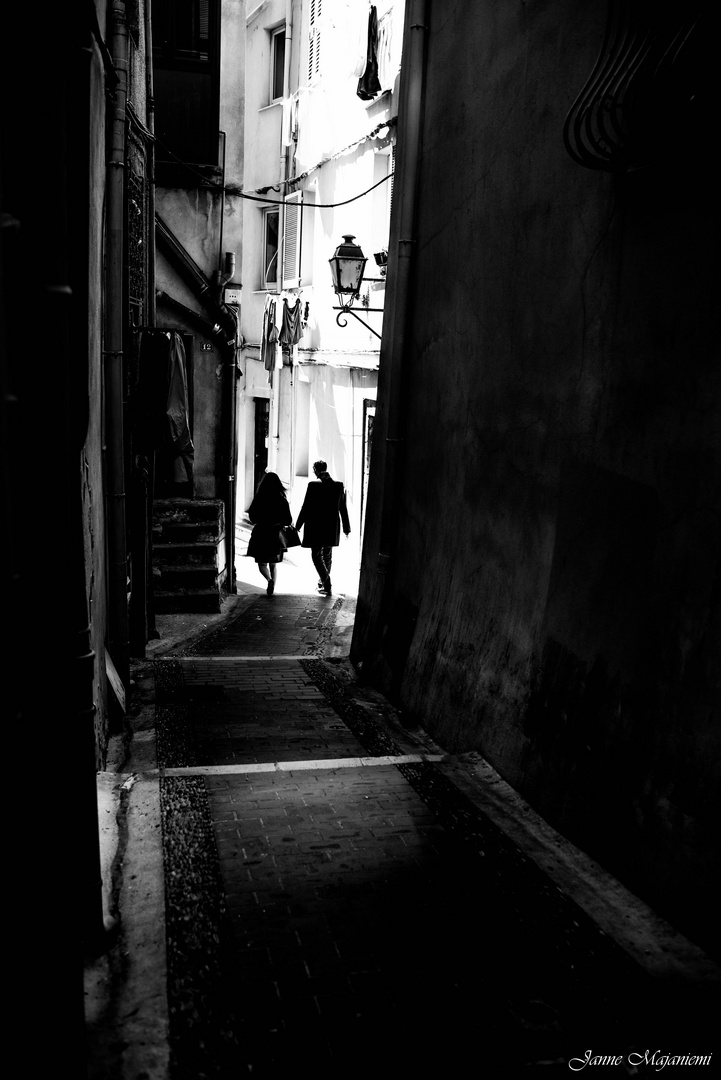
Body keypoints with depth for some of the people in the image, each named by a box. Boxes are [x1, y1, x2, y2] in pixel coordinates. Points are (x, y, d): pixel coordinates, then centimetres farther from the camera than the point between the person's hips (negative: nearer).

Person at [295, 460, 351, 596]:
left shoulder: (313, 485, -13)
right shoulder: (339, 485, -1)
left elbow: (306, 507, -10)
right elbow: (343, 509, 4)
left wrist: (298, 525, 0)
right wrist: (347, 528, 12)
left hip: (315, 527, -4)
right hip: (332, 528, 4)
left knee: (317, 555, 4)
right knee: (327, 555, 19)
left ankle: (327, 585, -9)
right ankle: (323, 581, 32)